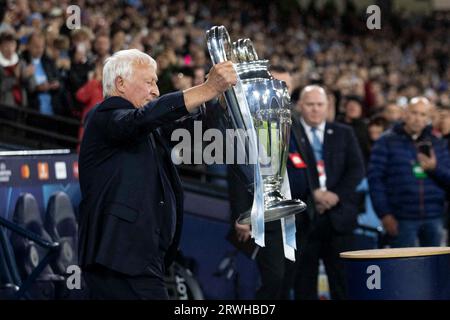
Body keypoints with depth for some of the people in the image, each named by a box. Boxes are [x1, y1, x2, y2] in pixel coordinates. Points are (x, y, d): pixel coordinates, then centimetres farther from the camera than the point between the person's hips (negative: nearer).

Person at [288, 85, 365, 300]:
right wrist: (312, 195, -14)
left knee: (342, 276, 1)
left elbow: (357, 169, 5)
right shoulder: (287, 133, 4)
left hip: (338, 215, 2)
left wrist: (337, 195, -9)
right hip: (303, 217, -2)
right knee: (304, 277, 1)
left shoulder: (344, 134, 13)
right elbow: (285, 172, -5)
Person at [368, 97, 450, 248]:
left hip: (433, 218, 4)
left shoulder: (437, 144, 12)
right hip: (402, 219, -4)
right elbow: (375, 179, -3)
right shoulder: (386, 142, 2)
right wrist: (384, 215, -11)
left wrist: (435, 168, -12)